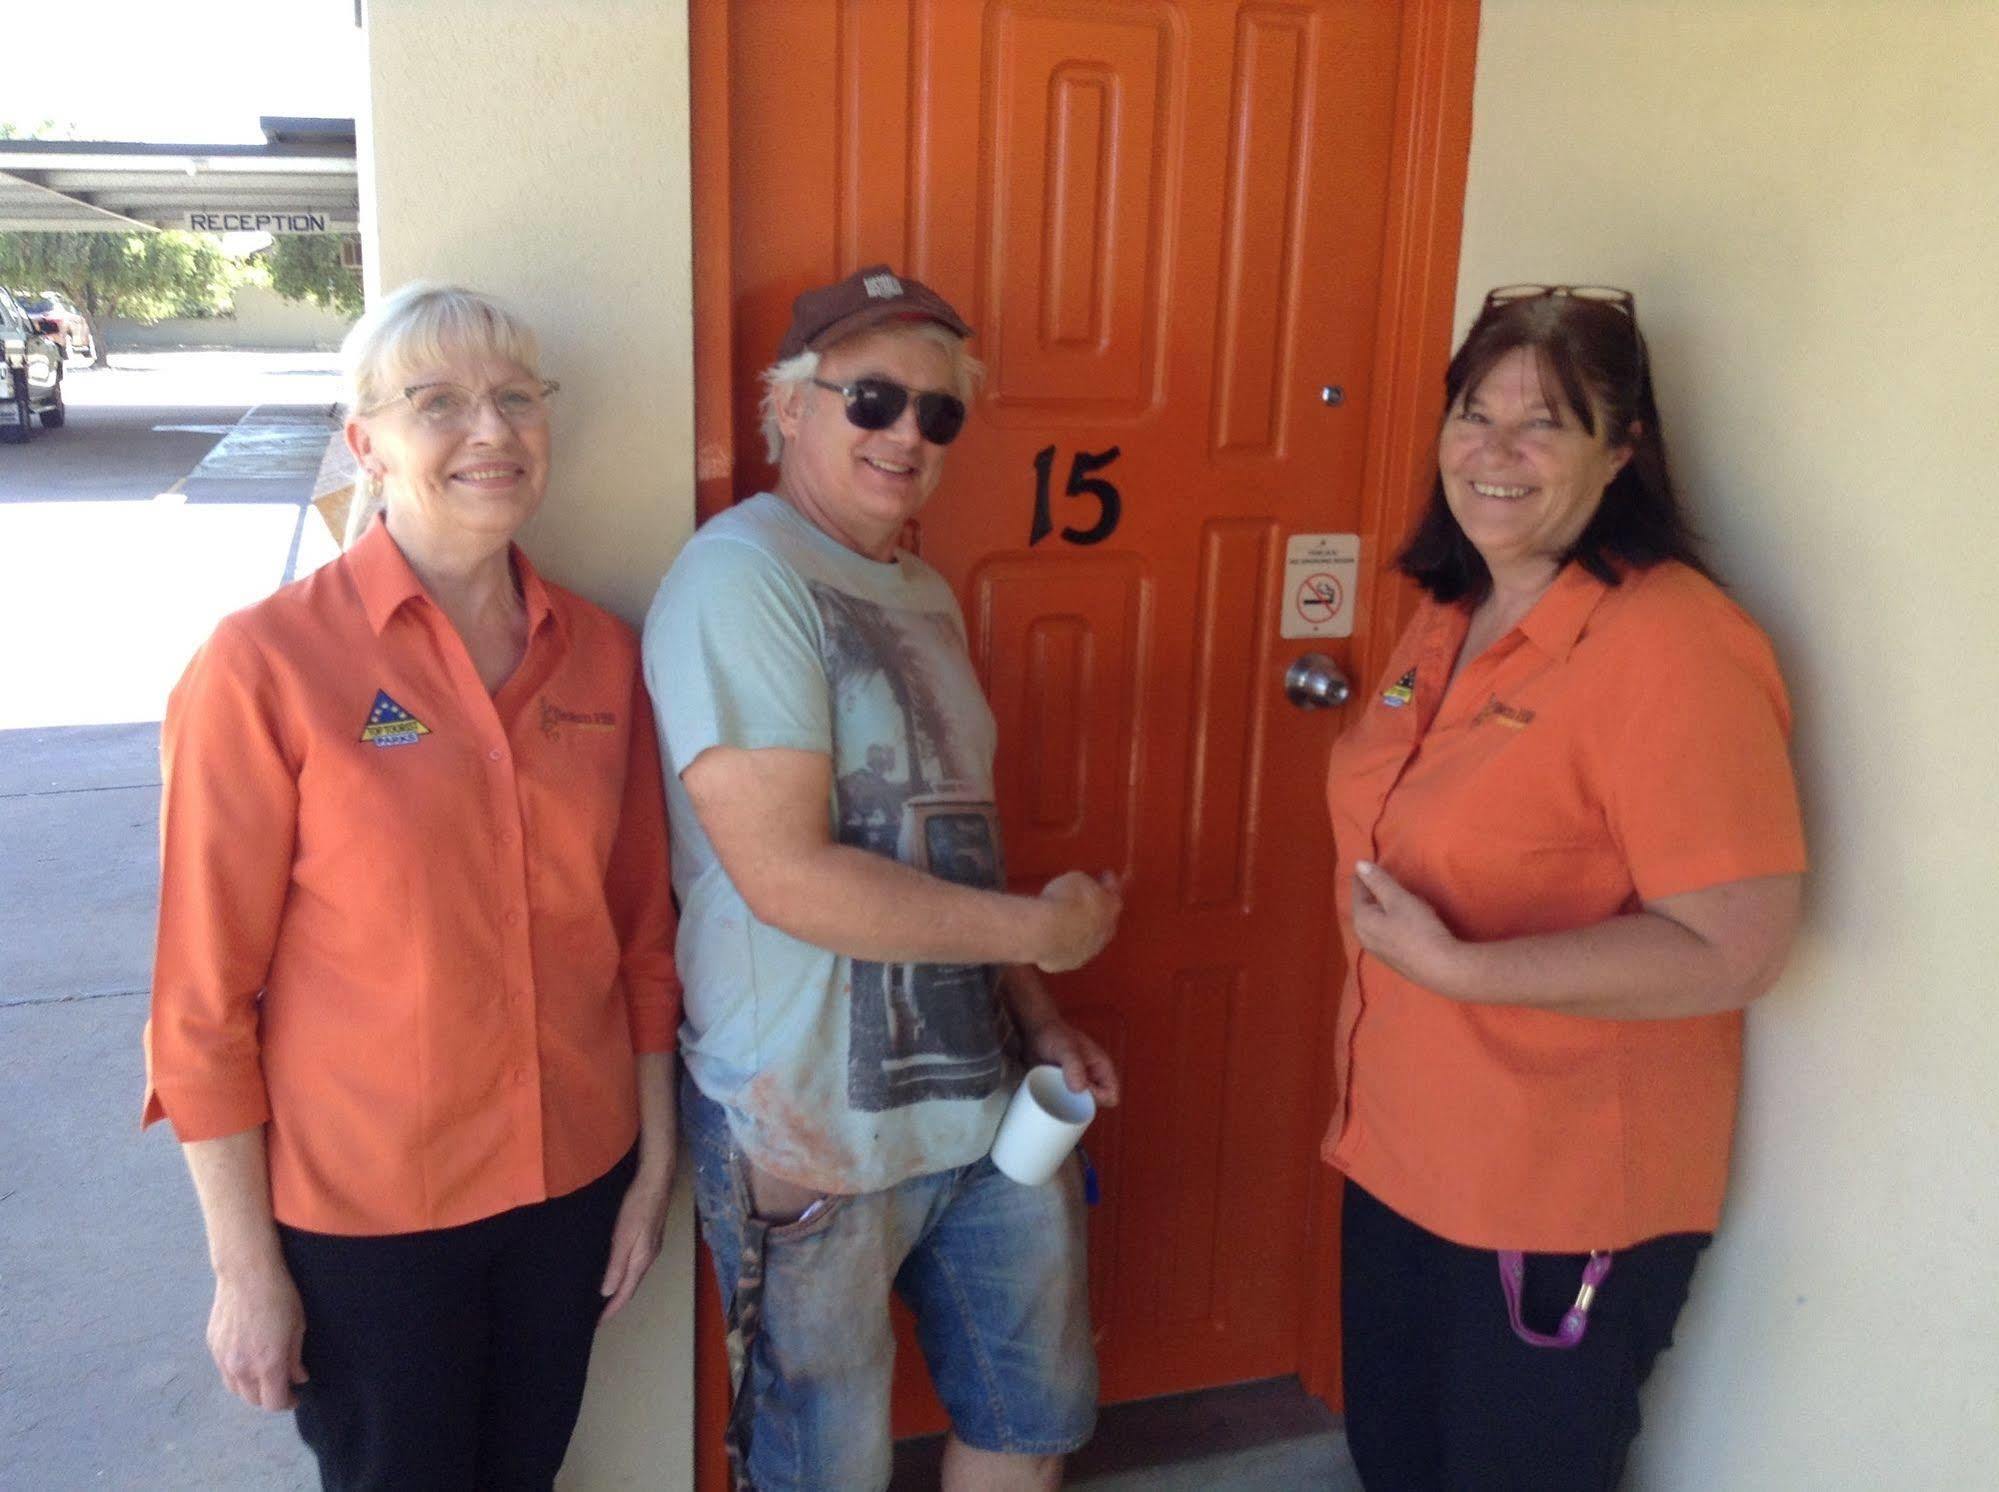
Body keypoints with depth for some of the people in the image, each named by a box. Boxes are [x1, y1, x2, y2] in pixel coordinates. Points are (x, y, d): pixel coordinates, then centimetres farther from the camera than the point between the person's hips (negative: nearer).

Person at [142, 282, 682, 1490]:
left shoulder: (604, 656, -3)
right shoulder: (267, 665, -16)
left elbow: (644, 938, 4)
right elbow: (204, 999, -12)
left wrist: (655, 1168, 7)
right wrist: (246, 1266, -8)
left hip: (572, 1185, 4)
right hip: (360, 1211, -4)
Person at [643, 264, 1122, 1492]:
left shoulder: (924, 595, 11)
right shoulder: (741, 575, -17)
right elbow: (789, 875, -25)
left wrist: (1037, 1020, 6)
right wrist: (1036, 926, -16)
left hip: (986, 1096, 8)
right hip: (815, 1129, -8)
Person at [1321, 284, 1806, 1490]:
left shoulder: (1673, 646, -21)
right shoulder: (1450, 620, 5)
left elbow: (1738, 947, -25)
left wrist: (1458, 968, -28)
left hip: (1564, 1207, -8)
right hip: (1399, 1159, 8)